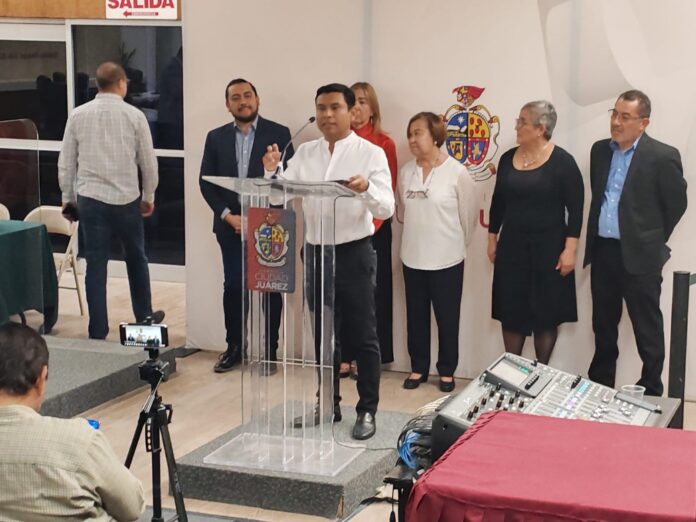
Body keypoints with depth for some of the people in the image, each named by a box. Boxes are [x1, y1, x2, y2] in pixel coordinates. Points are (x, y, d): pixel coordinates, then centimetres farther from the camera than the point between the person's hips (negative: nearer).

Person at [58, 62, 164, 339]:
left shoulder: (78, 115, 1)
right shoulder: (134, 115, -4)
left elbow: (66, 162, 4)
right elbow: (148, 161, 1)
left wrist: (67, 196, 15)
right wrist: (149, 196, 14)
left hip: (90, 199, 1)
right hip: (126, 199, -1)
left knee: (95, 264, 4)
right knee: (136, 259, 17)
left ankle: (98, 331, 6)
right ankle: (144, 317, 30)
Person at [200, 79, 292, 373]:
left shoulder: (278, 134, -1)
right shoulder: (216, 137, 8)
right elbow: (206, 182, 5)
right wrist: (228, 215, -7)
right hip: (230, 224, 2)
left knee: (269, 289, 3)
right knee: (233, 287, 5)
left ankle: (269, 352, 12)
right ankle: (234, 347, 17)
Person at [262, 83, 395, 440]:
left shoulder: (371, 153, -7)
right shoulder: (305, 153, 6)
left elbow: (386, 209, -15)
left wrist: (367, 190, -36)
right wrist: (272, 172, -17)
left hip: (354, 253, -5)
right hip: (315, 252, 5)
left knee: (361, 336, 1)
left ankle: (367, 411, 10)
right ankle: (328, 405, 25)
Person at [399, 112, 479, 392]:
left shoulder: (457, 172, -12)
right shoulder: (406, 171, 1)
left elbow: (469, 213, -4)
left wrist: (457, 242, 5)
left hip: (447, 259, -4)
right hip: (412, 256, 4)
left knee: (447, 317, 6)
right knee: (416, 316, 12)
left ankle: (447, 371, 19)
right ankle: (418, 368, 25)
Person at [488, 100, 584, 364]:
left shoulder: (562, 162, -10)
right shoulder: (508, 159, 5)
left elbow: (575, 208, -10)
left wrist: (570, 249, -15)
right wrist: (492, 238, 13)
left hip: (548, 247, -4)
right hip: (512, 245, 4)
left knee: (545, 313, 3)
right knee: (511, 312, 6)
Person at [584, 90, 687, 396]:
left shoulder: (662, 157, -10)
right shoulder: (600, 150, 8)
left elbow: (677, 203, -2)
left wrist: (652, 240, 4)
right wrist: (598, 238, 15)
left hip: (638, 256, -6)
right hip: (602, 252, 6)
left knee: (647, 330, 3)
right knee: (603, 326, 16)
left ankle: (650, 393, 13)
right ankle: (600, 388, 28)